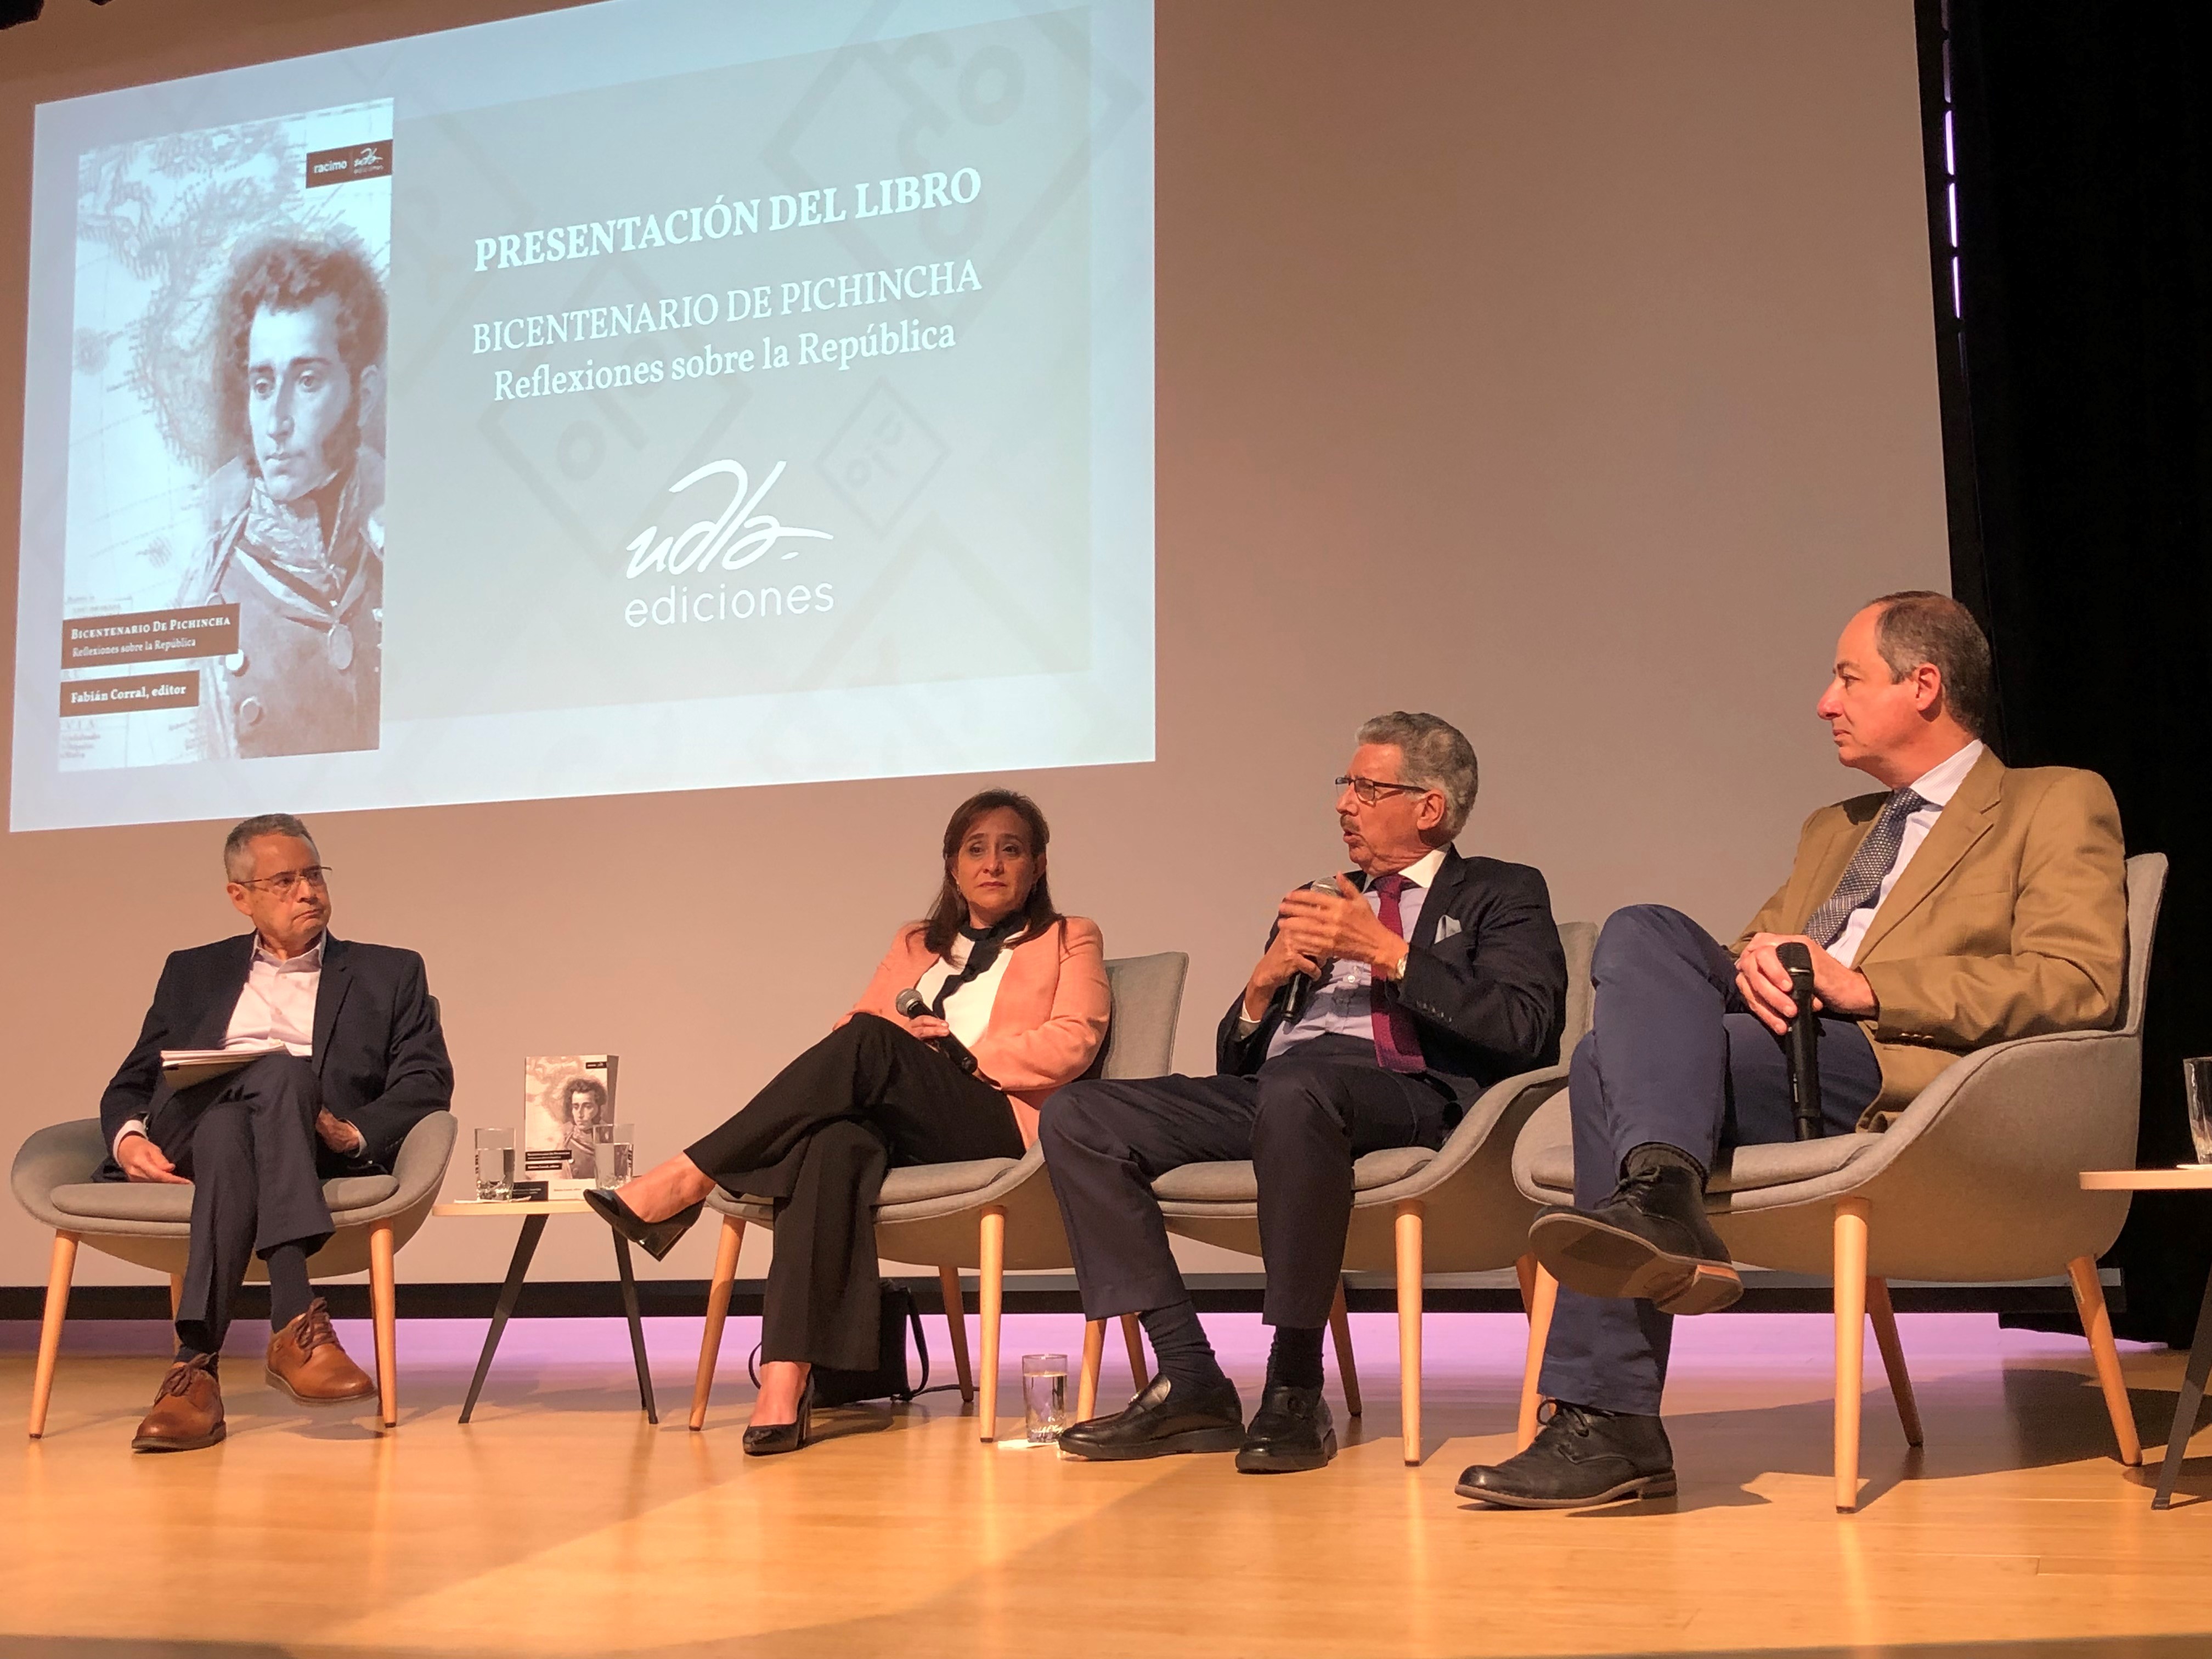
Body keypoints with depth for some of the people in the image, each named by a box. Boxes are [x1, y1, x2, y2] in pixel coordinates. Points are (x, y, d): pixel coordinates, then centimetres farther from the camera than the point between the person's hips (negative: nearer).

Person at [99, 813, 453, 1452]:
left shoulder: (388, 973, 22)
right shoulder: (193, 973, 29)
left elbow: (427, 1083, 9)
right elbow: (132, 1083, 21)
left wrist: (355, 1132, -13)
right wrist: (128, 1136, -4)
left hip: (324, 1154, 0)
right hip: (187, 1142, 1)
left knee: (234, 1130, -36)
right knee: (278, 1071, -35)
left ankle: (198, 1362, -43)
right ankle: (296, 1323, -46)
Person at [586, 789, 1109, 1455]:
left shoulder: (1070, 940, 19)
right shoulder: (914, 945, 31)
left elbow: (1073, 1043, 1)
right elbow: (847, 1030, 18)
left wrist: (961, 1053, -7)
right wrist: (902, 1033, -4)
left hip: (996, 1125, -3)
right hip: (897, 1128, 3)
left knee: (869, 1041, -32)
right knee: (833, 1143, -36)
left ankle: (685, 1182, -30)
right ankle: (784, 1381, -46)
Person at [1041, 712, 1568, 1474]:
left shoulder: (1500, 894, 16)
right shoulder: (1317, 907, 31)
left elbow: (1528, 1028, -4)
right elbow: (1235, 1062, 27)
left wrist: (1387, 952, -8)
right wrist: (1264, 983, 6)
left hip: (1409, 1092, -6)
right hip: (1271, 1089, 6)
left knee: (1294, 1088, -41)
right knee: (1075, 1116, -15)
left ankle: (1295, 1394, -27)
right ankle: (1191, 1383, -16)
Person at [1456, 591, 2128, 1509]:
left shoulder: (2059, 804, 11)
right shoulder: (1833, 829, 34)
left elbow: (2077, 984, -5)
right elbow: (1764, 933, 24)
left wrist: (1866, 986, -13)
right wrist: (1756, 960, -4)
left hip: (1899, 1066, -7)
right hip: (1783, 1033, 7)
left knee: (1614, 1056, -27)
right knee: (1643, 934, -22)